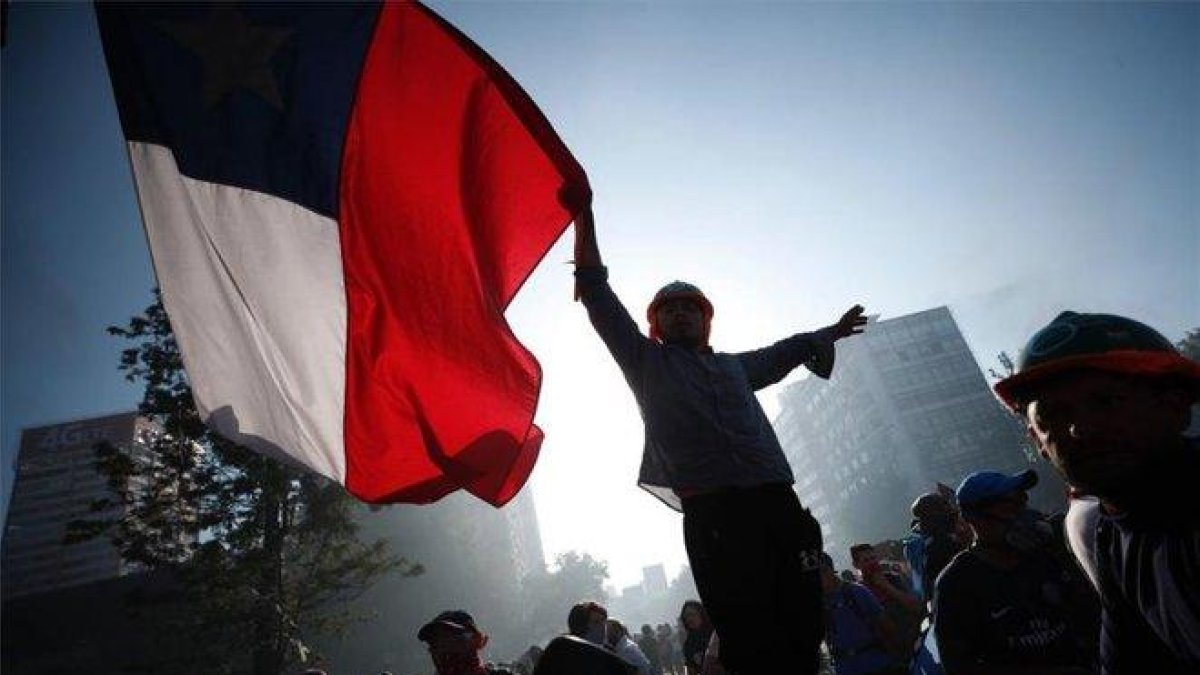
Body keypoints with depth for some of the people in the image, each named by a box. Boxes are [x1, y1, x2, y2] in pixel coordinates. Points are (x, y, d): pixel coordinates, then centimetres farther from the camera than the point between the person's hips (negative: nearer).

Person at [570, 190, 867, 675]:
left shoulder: (733, 366, 29)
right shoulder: (646, 361, 16)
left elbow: (785, 351, 47)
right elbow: (596, 293, 11)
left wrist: (831, 332, 60)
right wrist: (584, 216, 8)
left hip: (777, 503, 5)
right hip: (711, 513, -5)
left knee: (803, 631, -3)